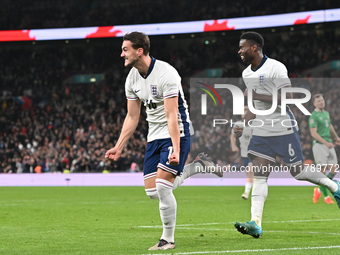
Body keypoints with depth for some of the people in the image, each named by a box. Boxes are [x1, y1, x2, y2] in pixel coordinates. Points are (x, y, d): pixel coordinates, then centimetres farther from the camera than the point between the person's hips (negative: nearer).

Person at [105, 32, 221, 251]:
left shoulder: (166, 74, -20)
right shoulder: (132, 78, 4)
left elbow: (172, 115, -26)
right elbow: (132, 117, 12)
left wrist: (176, 149, -32)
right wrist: (119, 147, 7)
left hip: (176, 134, -8)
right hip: (154, 137, 8)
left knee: (163, 187, -17)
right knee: (153, 192, 1)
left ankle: (168, 239, 0)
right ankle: (198, 165, 21)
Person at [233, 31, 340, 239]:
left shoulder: (276, 68, -15)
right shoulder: (247, 74, 11)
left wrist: (257, 96, -23)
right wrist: (242, 124, 13)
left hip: (283, 130, -6)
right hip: (261, 132, 6)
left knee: (297, 171, 2)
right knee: (259, 175, -6)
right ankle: (256, 224, -14)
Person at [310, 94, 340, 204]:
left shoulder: (326, 113, 16)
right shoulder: (313, 116, -8)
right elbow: (313, 133, -16)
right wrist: (326, 143, -25)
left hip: (329, 145, 7)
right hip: (319, 145, -7)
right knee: (323, 171, -9)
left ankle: (319, 190, 19)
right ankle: (326, 196, -2)